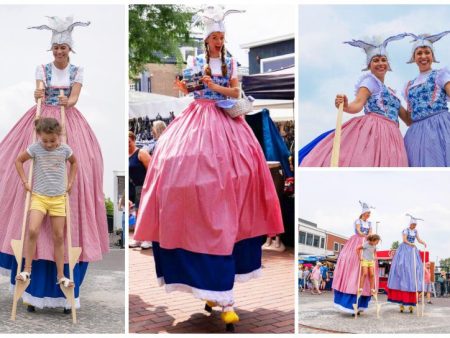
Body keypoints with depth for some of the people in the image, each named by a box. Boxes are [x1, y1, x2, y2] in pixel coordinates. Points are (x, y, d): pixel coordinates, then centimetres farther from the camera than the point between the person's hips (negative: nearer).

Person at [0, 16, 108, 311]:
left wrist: (67, 102, -27)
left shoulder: (77, 71, 9)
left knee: (72, 176, -9)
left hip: (69, 124, 0)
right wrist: (38, 96, -29)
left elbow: (75, 97, -5)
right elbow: (39, 93, -6)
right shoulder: (43, 69, 10)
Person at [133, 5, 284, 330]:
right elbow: (189, 89, 6)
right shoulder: (195, 61, 10)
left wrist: (214, 86, -10)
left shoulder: (231, 62, 12)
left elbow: (235, 91, 5)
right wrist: (183, 87, -14)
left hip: (225, 121, 2)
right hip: (199, 119, -1)